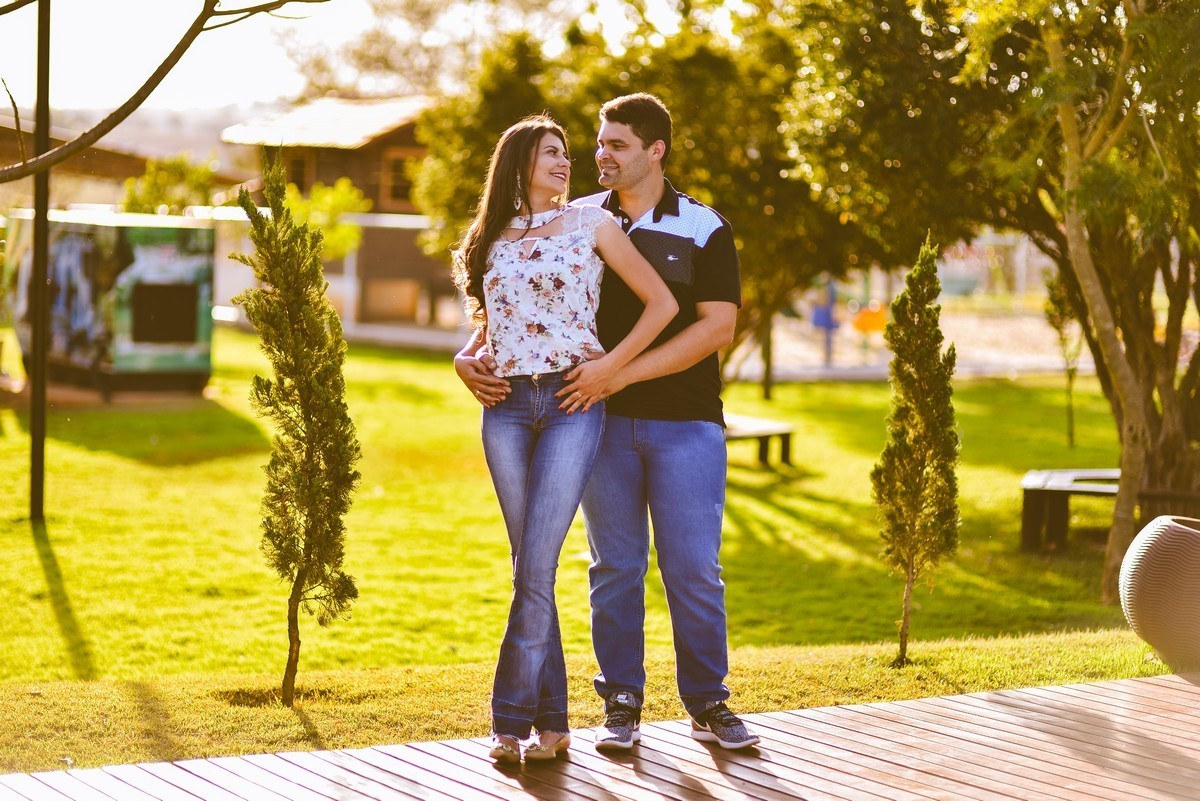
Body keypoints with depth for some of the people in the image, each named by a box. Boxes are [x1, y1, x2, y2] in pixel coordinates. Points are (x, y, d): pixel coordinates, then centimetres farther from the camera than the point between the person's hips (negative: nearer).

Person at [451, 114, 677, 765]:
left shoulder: (591, 224, 5)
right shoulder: (492, 239, 15)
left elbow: (662, 303, 3)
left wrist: (613, 363, -6)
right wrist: (468, 359, 9)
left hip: (571, 401, -4)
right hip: (507, 408, 4)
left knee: (536, 565, -11)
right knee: (529, 567, 4)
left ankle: (512, 717, -4)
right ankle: (552, 722, 10)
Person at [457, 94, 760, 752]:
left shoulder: (703, 228, -1)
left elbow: (717, 327, -10)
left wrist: (619, 374, -19)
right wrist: (470, 357, -10)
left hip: (685, 423, -2)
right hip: (603, 423, 2)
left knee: (694, 568, 0)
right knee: (614, 566, 6)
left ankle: (707, 704, 13)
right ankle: (620, 705, 15)